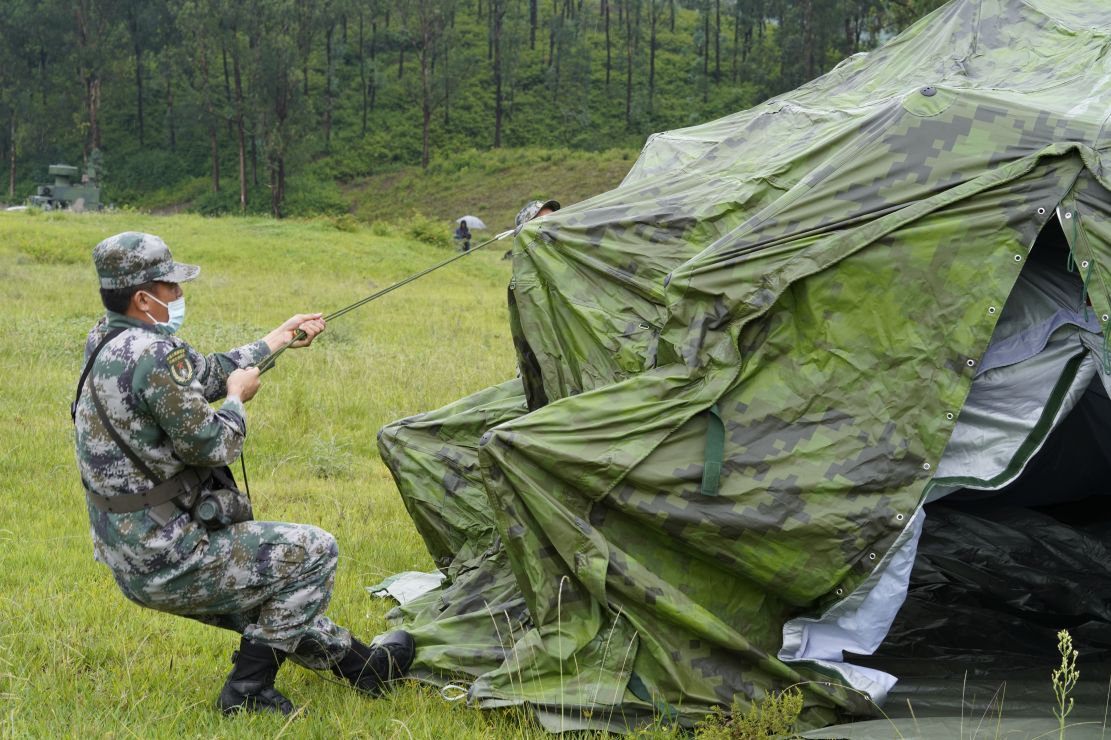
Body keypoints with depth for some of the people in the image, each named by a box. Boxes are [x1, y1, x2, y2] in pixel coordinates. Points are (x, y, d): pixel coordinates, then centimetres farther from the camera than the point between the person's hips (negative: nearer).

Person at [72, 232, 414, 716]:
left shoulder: (108, 341, 8)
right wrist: (238, 400, 0)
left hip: (131, 559, 10)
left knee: (273, 598, 27)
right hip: (169, 561, -10)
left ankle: (359, 662, 38)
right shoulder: (152, 353, -22)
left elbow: (208, 372, 20)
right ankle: (248, 689, 6)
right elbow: (211, 445, -20)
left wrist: (278, 339, 30)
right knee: (314, 551, 3)